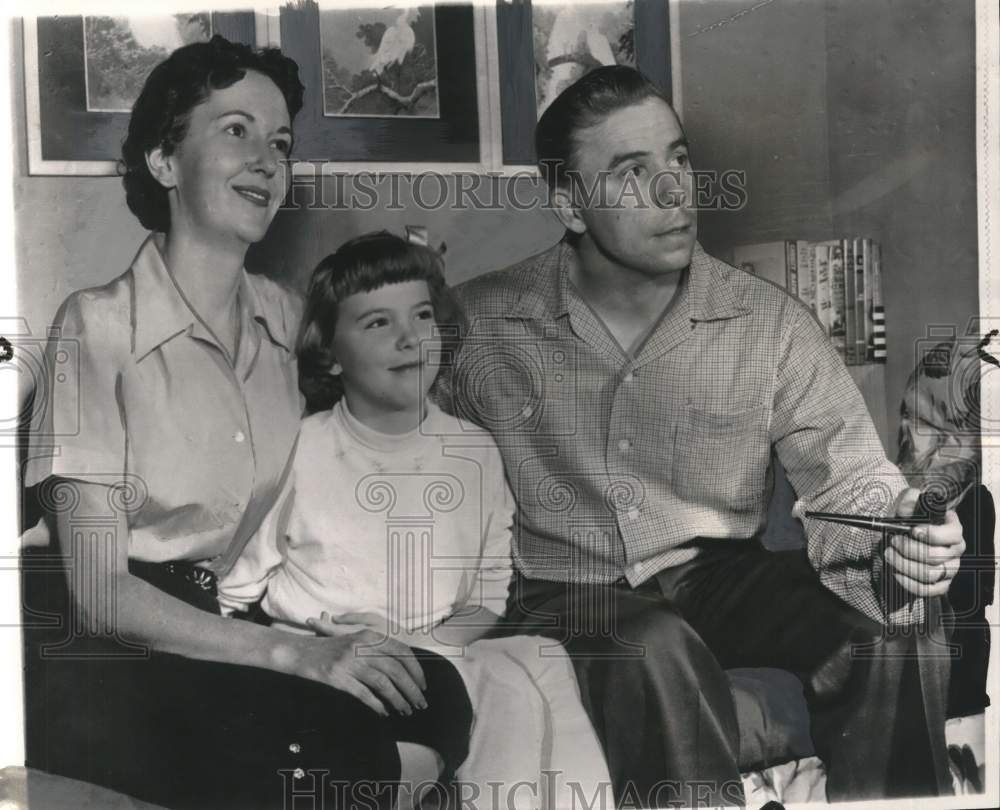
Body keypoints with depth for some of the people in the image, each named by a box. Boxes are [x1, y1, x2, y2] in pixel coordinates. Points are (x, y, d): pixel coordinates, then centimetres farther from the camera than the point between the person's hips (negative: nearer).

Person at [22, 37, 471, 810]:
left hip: (246, 645, 5)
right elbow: (99, 593, -13)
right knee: (345, 745, -30)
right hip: (119, 664, -5)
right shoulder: (99, 324, -9)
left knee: (434, 692, -24)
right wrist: (295, 654, -22)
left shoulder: (286, 317, 8)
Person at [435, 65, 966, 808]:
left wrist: (896, 543, -31)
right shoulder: (476, 324, -4)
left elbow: (849, 484, -8)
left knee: (902, 617, -22)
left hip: (720, 579, 2)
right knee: (658, 650, -36)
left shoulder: (772, 325, -3)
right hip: (567, 599, -2)